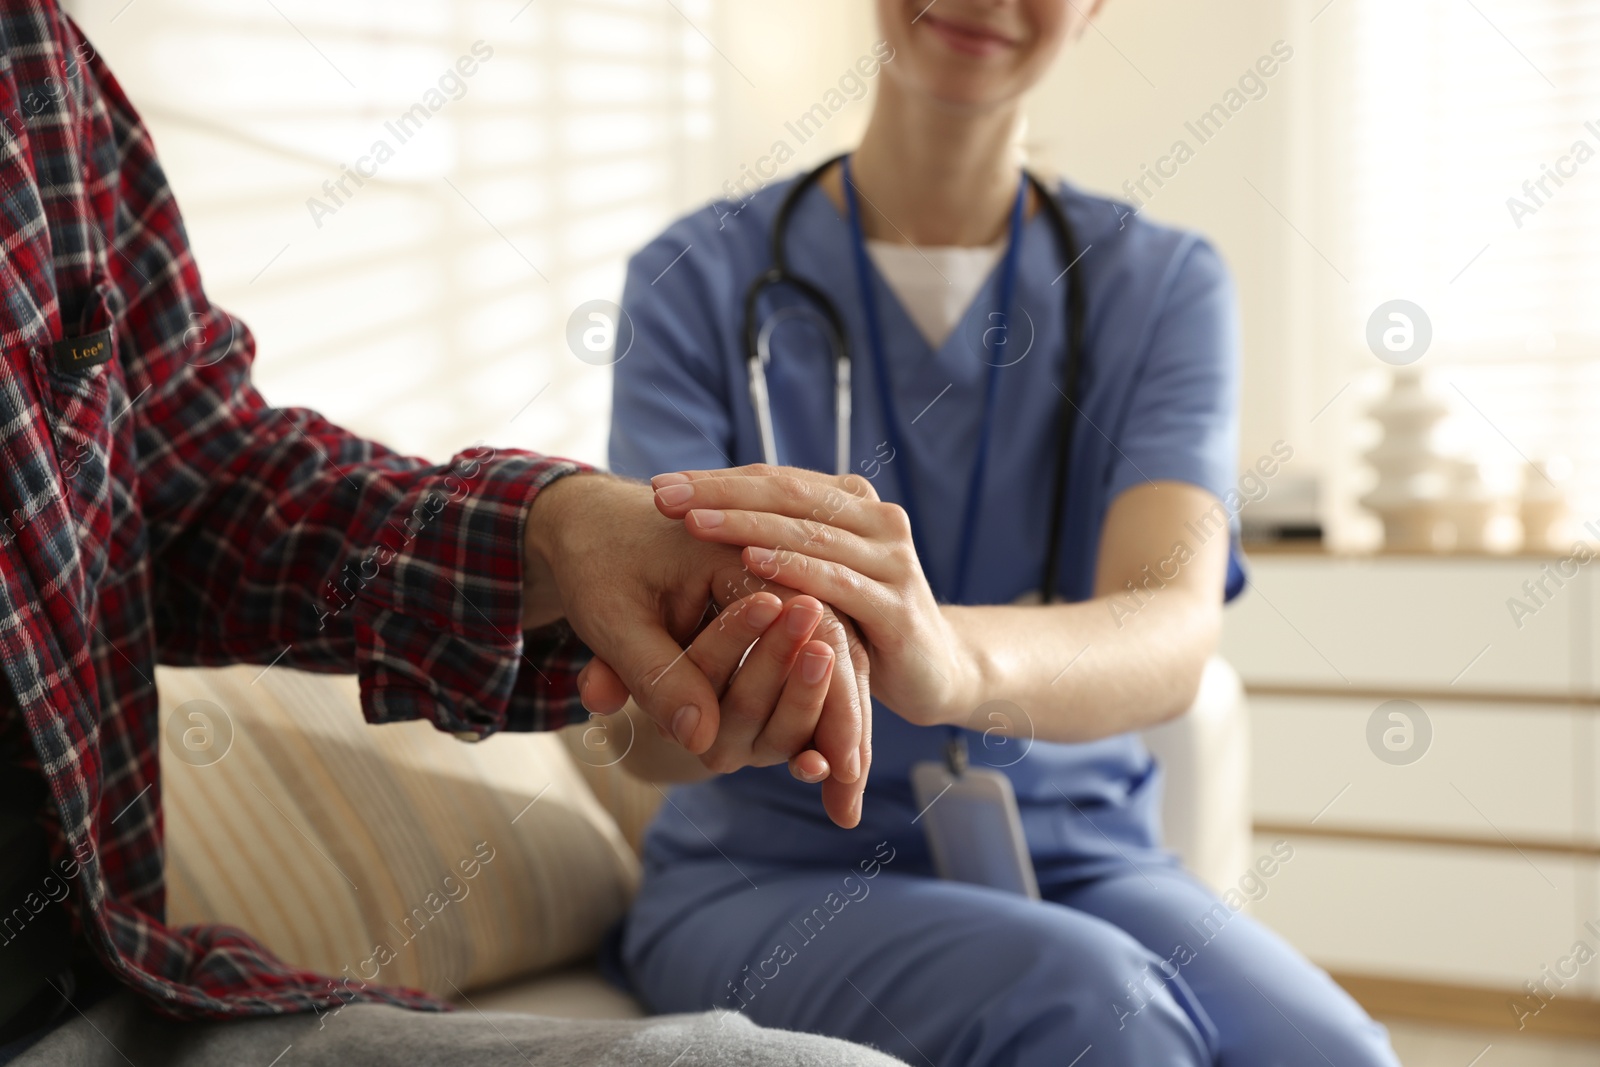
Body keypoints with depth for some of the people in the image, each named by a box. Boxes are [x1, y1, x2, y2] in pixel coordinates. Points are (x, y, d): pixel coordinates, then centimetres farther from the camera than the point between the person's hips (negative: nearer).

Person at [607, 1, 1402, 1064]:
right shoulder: (700, 277, -2)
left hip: (1078, 855, 2)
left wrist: (954, 660, -42)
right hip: (776, 871, -1)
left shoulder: (1163, 285, 2)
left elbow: (1175, 635, -19)